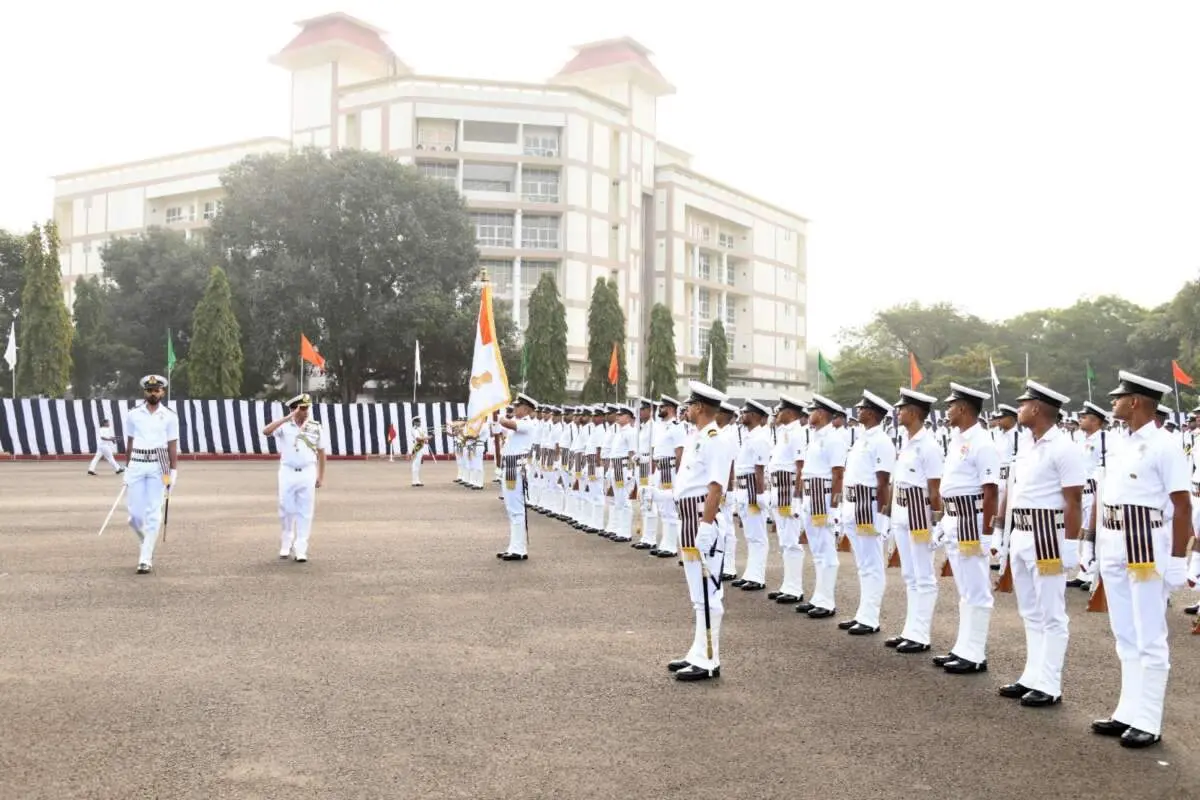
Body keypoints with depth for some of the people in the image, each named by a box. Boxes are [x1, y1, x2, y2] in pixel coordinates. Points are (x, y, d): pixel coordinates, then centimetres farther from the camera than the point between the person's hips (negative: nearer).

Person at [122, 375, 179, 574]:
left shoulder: (170, 416, 4)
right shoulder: (133, 415, 8)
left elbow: (172, 447, 3)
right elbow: (129, 445, 12)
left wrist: (173, 473, -1)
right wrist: (127, 470, 11)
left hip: (158, 467, -2)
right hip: (136, 465, 2)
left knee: (153, 513, -5)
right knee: (134, 514, 0)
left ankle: (146, 558, -1)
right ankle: (148, 544, 27)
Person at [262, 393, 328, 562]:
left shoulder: (316, 427, 2)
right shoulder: (284, 425, -3)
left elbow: (321, 453, 7)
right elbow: (266, 431, -23)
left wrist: (321, 477, 5)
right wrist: (289, 417, -25)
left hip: (308, 473, 0)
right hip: (287, 472, 0)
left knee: (304, 512, 0)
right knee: (286, 509, 7)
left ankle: (300, 549, 4)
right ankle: (286, 545, 24)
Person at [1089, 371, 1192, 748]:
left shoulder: (1164, 445, -12)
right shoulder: (1122, 442, 12)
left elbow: (1183, 506, -14)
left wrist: (1178, 559, -15)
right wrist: (1096, 539, 16)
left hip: (1147, 545, -8)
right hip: (1114, 546, 8)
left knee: (1149, 638, 1)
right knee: (1126, 636, 15)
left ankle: (1148, 722, 9)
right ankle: (1128, 712, 25)